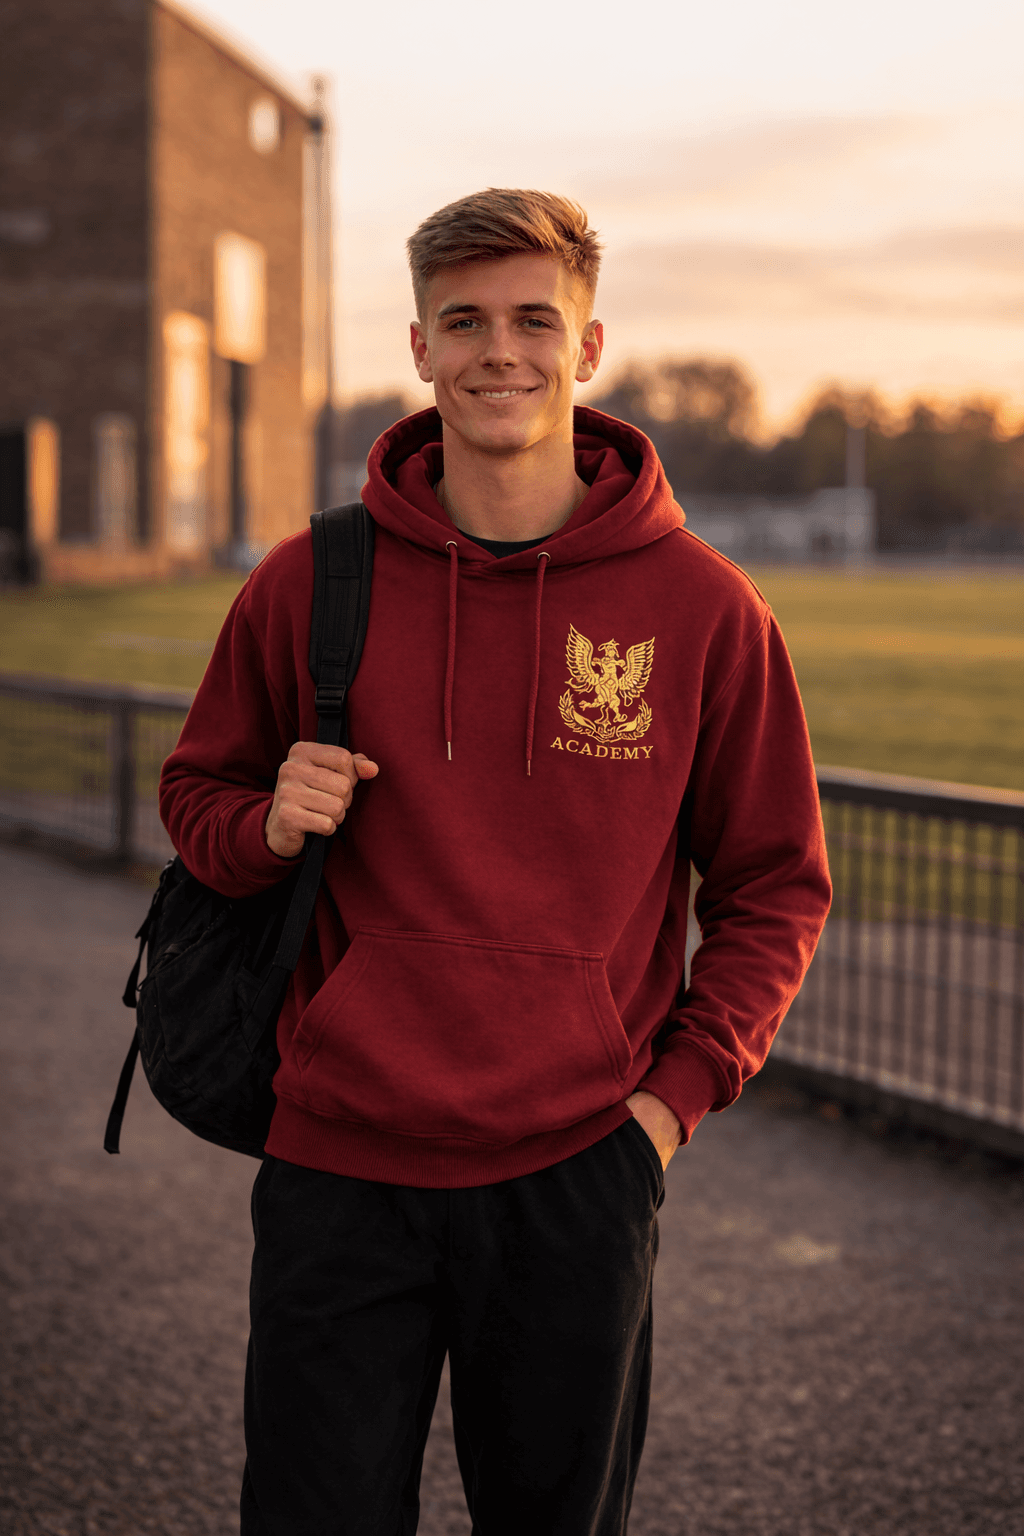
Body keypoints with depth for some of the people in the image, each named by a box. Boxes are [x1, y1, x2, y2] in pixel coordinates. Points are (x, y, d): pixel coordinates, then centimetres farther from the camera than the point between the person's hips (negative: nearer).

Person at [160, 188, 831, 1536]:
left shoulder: (704, 609, -3)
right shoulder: (309, 586, 0)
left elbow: (775, 885, 6)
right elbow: (198, 796, 13)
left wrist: (678, 1090, -4)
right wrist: (270, 826, -9)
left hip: (577, 1177, 0)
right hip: (340, 1171, 0)